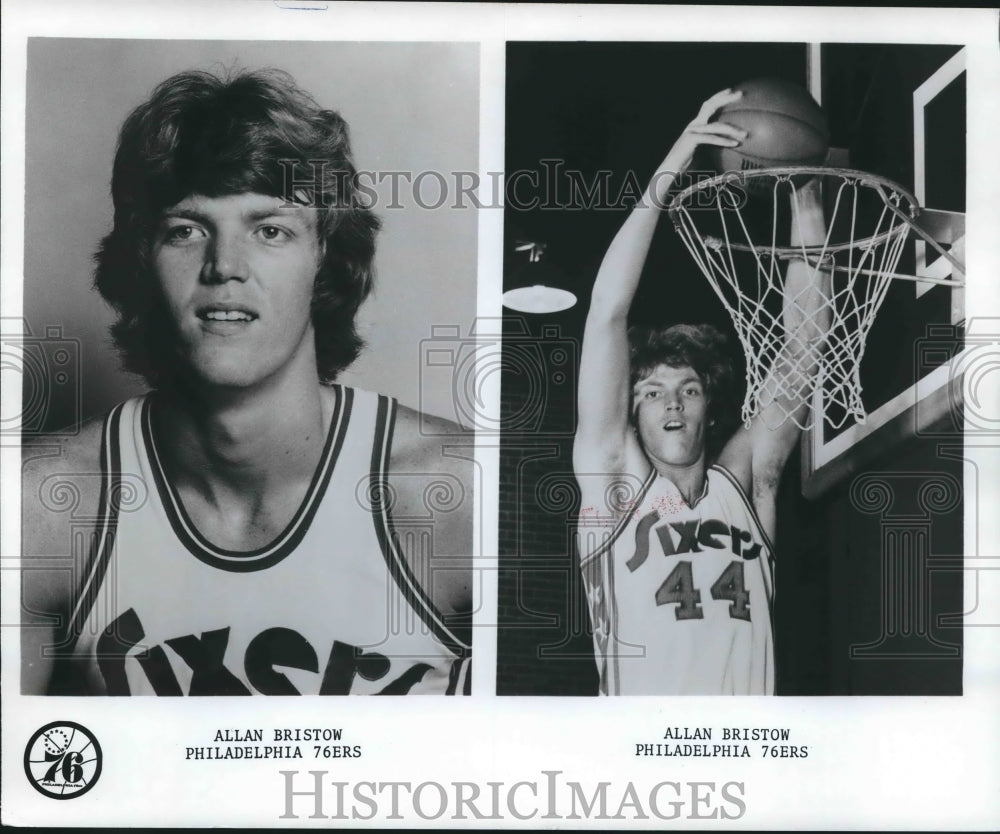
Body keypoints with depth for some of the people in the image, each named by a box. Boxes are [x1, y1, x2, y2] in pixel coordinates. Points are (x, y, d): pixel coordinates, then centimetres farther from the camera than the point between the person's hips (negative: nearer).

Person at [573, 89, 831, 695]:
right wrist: (667, 175, -4)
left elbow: (805, 339, 7)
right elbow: (607, 314, -1)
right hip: (639, 706, -2)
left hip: (749, 704, 3)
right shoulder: (614, 476, 6)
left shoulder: (744, 479, 12)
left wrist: (806, 201, 2)